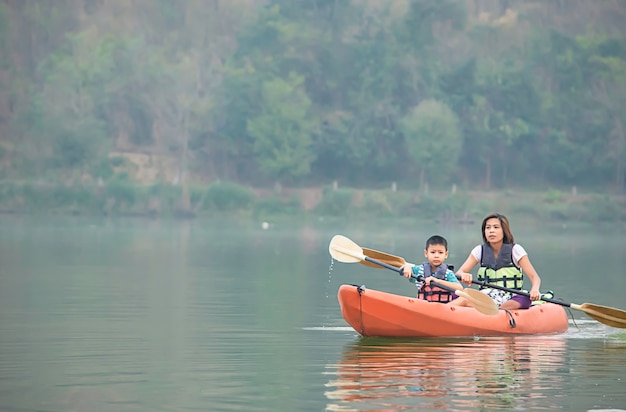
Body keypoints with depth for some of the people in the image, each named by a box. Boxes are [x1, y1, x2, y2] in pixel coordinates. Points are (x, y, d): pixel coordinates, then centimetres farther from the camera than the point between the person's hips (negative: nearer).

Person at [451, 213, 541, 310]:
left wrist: (535, 289, -30)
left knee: (525, 299, -39)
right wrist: (463, 275, -27)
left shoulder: (515, 250, 0)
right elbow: (458, 273, 0)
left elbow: (535, 277, -5)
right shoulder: (480, 251, 8)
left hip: (510, 300, -2)